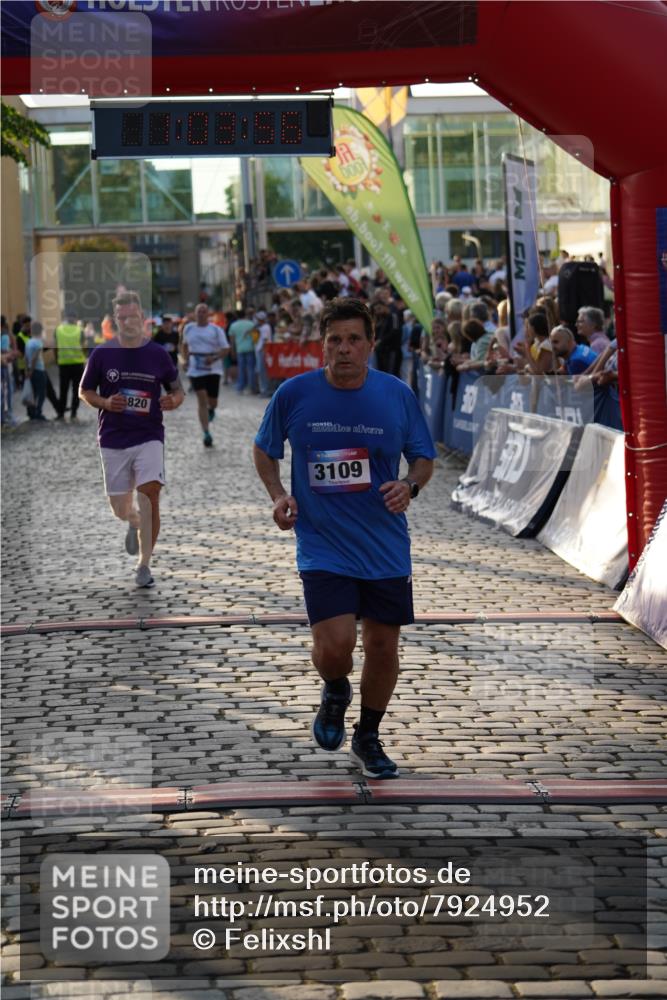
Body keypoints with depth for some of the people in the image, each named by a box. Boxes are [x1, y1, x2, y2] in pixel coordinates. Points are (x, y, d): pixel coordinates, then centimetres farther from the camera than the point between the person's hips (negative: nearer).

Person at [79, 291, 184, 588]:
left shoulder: (157, 354, 1)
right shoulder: (102, 354, 0)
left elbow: (177, 390, 10)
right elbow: (84, 391, 9)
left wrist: (172, 401, -14)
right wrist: (106, 403, -12)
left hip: (149, 437, -1)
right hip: (113, 440, 1)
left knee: (149, 496, -18)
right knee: (120, 508, 5)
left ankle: (144, 565, -6)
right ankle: (135, 523, 45)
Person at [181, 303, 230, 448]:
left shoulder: (216, 330, -2)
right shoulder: (188, 329, 6)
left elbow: (226, 350, -3)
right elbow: (184, 344, 24)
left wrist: (214, 358, -20)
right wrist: (186, 360, 12)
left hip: (213, 369, -1)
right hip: (195, 370, 1)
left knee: (212, 402, 4)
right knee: (202, 401, -9)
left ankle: (211, 410, 43)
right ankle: (206, 434, -8)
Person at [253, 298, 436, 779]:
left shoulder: (398, 394, -2)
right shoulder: (294, 394, -5)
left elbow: (424, 457, 10)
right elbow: (264, 450, 11)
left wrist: (410, 486, -11)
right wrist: (279, 495, -5)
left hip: (386, 546, 2)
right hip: (322, 545, -2)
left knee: (383, 647, 7)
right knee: (334, 645, -16)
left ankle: (368, 738, 32)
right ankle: (336, 694, 21)